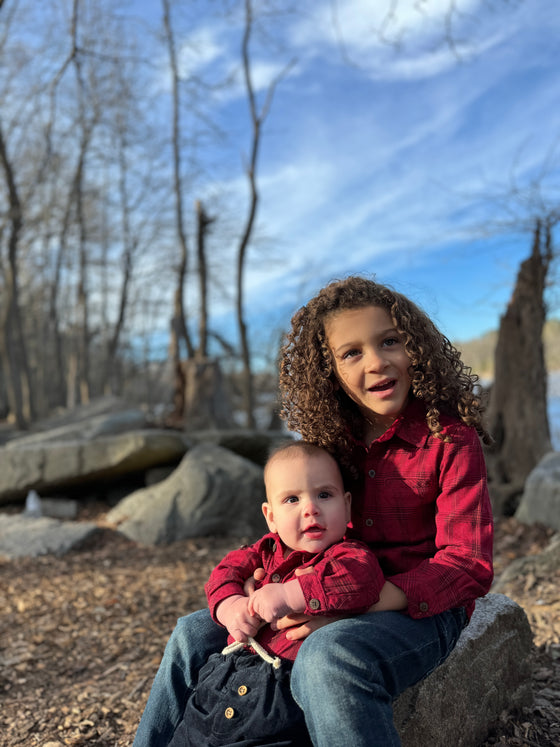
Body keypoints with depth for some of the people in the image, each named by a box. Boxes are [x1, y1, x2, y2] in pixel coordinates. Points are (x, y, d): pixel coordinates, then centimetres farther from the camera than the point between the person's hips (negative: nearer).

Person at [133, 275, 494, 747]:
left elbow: (468, 565, -18)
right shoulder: (329, 438, 2)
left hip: (422, 607, -6)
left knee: (328, 656, -39)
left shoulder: (450, 438, -15)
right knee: (197, 634, 4)